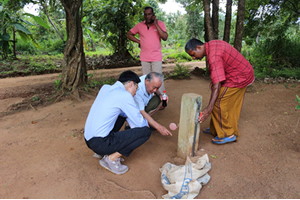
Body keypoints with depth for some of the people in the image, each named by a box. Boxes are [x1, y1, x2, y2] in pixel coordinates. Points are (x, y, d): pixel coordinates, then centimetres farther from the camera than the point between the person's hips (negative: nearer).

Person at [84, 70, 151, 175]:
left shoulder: (105, 88, 10)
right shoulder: (125, 95, -13)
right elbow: (140, 123, -7)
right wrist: (145, 122, 15)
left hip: (88, 140, 9)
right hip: (100, 144, -9)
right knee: (146, 131, -6)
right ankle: (112, 158, -2)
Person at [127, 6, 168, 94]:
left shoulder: (160, 23, 0)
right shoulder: (139, 25, 5)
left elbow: (165, 37, -12)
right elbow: (129, 34, 16)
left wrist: (156, 24, -14)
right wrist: (138, 41, 3)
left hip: (157, 57, -2)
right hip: (144, 58, 3)